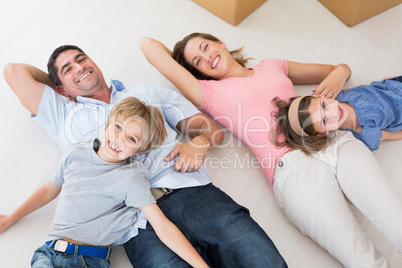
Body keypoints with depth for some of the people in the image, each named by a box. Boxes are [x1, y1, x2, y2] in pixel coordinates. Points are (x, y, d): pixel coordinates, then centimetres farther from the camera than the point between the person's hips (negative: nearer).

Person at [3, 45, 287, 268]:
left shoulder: (149, 92, 28)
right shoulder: (62, 115, 26)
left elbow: (212, 128, 23)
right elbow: (14, 70, 27)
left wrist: (198, 144, 0)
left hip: (194, 192, 2)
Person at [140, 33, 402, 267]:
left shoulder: (273, 66, 26)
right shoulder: (210, 92, 15)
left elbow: (341, 69, 35)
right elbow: (148, 44, 17)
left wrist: (338, 74, 11)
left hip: (338, 142, 4)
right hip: (294, 166, -4)